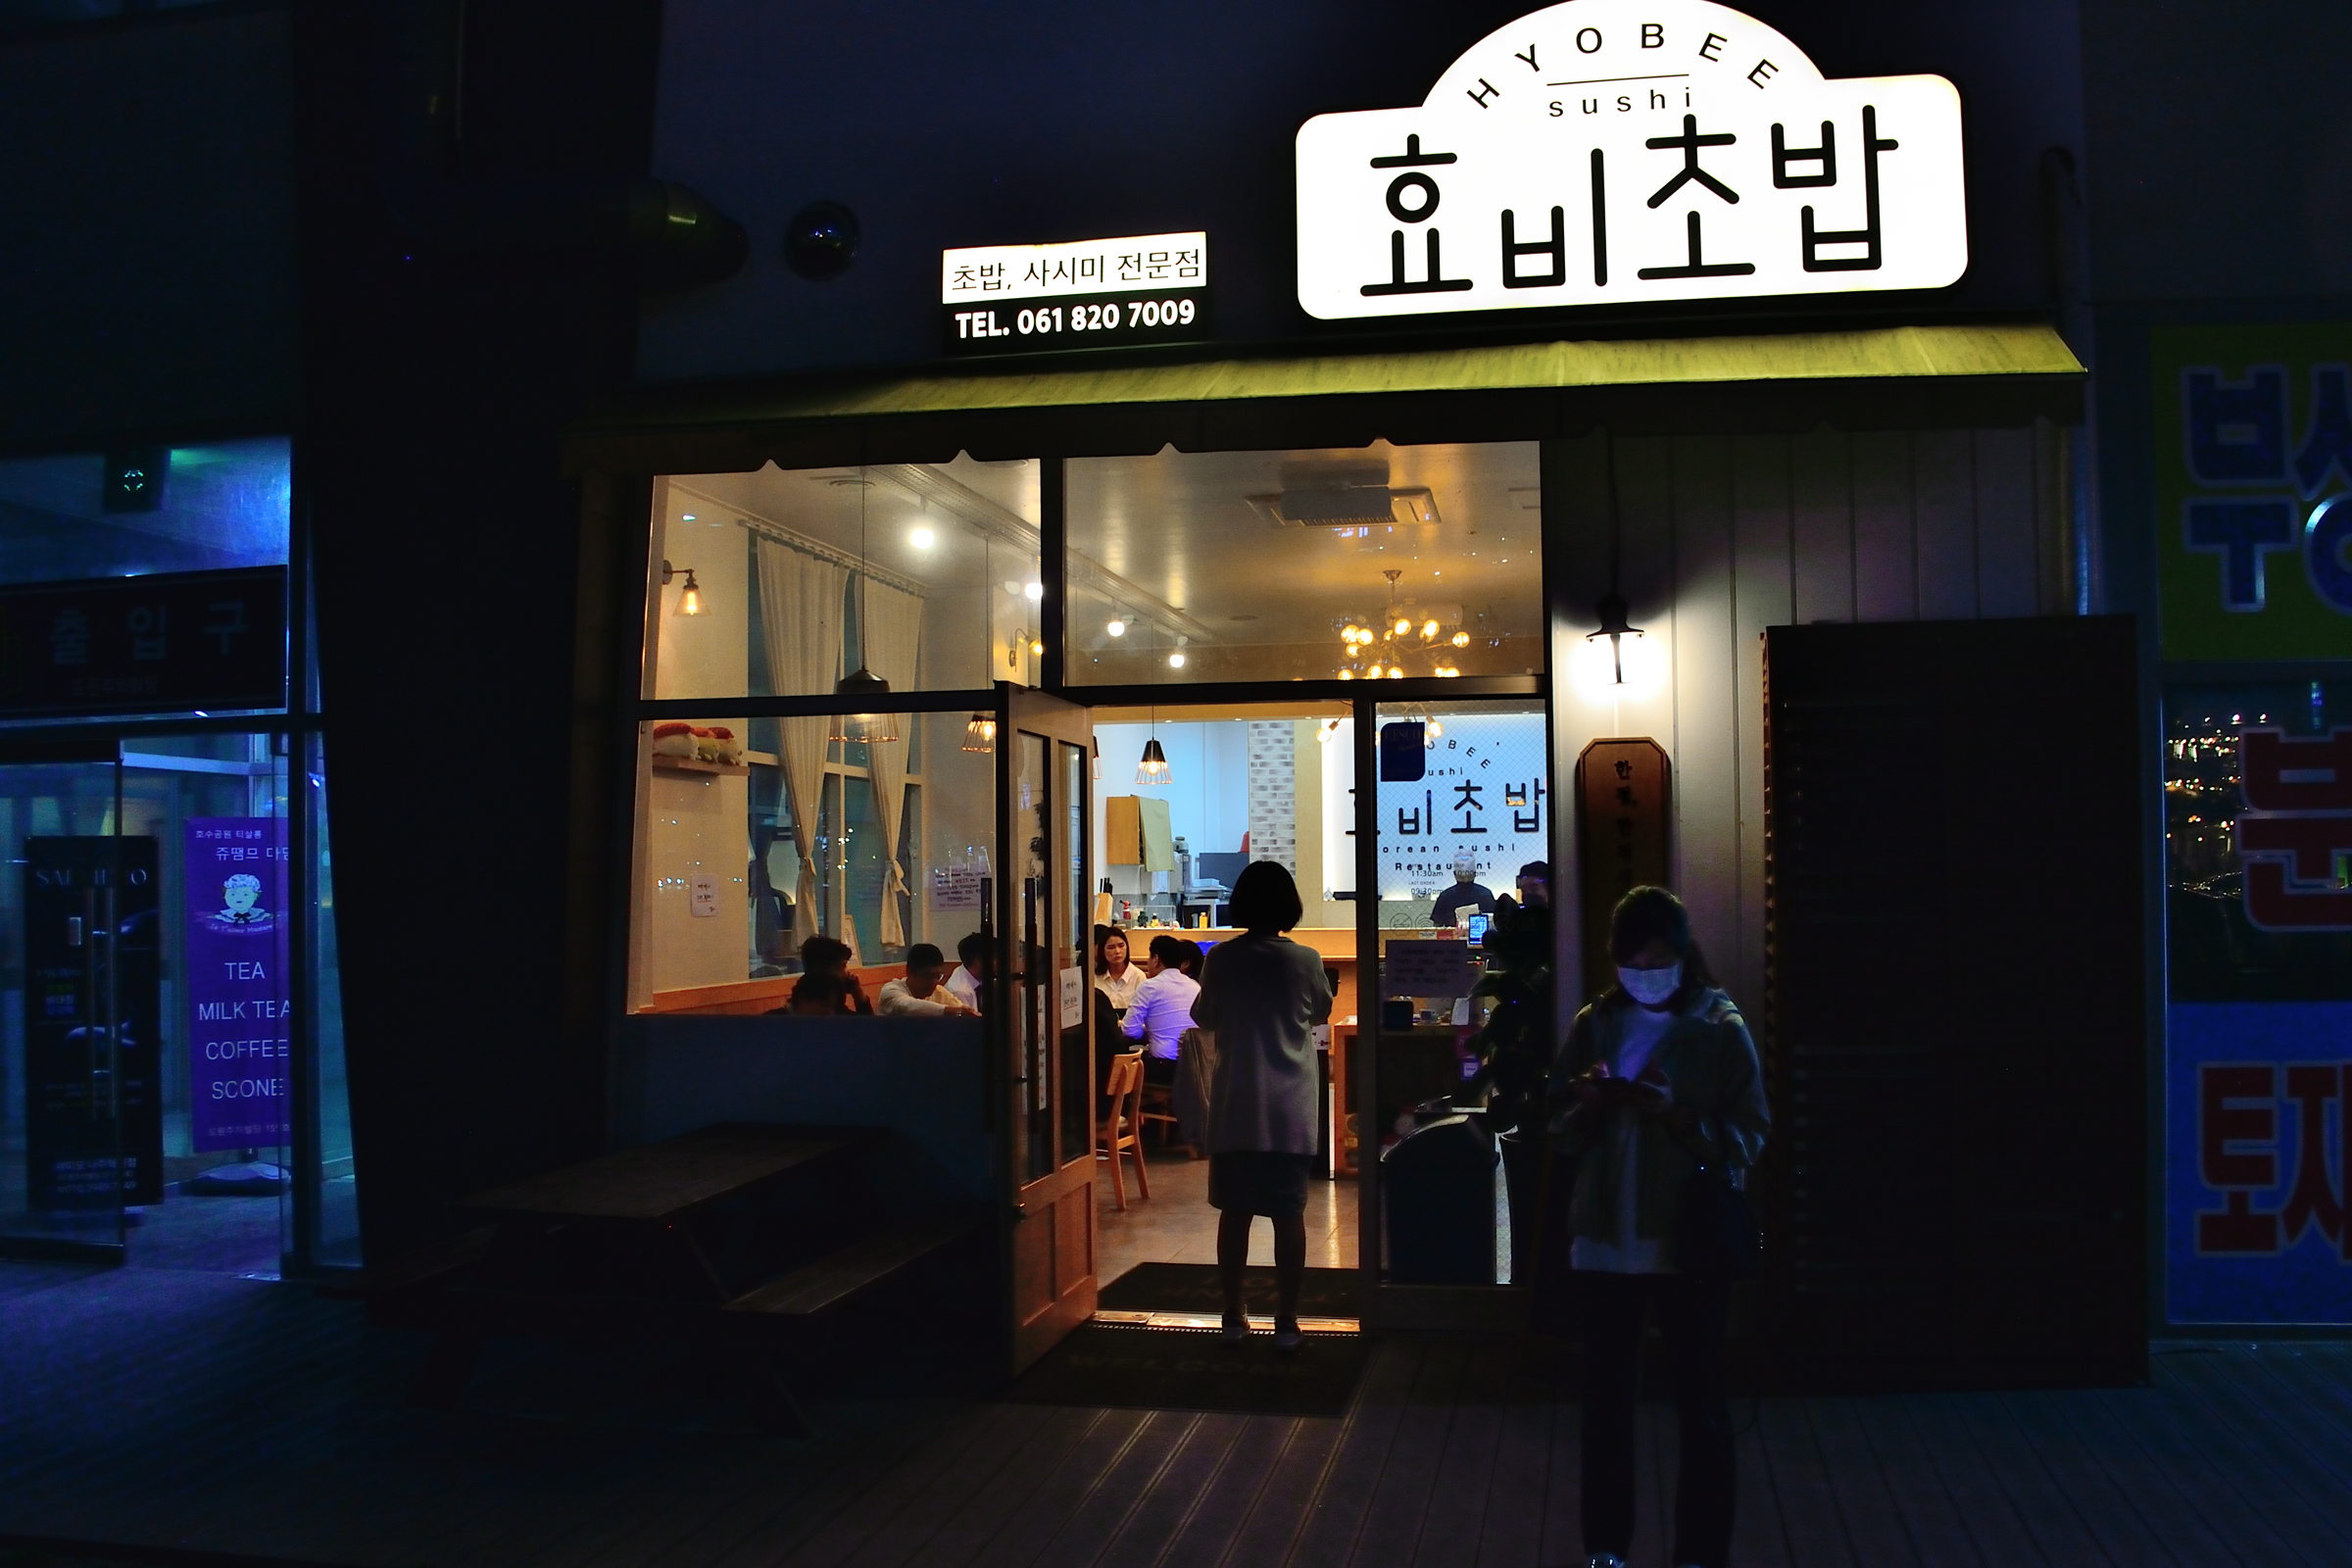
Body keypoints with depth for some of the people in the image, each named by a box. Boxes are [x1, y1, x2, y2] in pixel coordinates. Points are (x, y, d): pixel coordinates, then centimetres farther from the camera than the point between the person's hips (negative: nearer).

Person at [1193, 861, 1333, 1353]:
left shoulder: (1220, 960, -4)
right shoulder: (1305, 960, -6)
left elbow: (1204, 1018, 11)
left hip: (1234, 1107, 1)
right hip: (1290, 1109, -1)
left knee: (1234, 1212, 9)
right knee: (1289, 1215, 5)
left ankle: (1233, 1316, 16)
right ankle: (1286, 1322, 8)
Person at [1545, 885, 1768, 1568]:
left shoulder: (1722, 1029, -4)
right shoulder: (1595, 1024, 4)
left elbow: (1748, 1139, -9)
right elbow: (1562, 1134, 6)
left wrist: (1677, 1116, -23)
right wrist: (1589, 1107, -15)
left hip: (1691, 1246, -3)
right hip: (1604, 1242, 3)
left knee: (1700, 1407, 6)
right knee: (1606, 1400, 12)